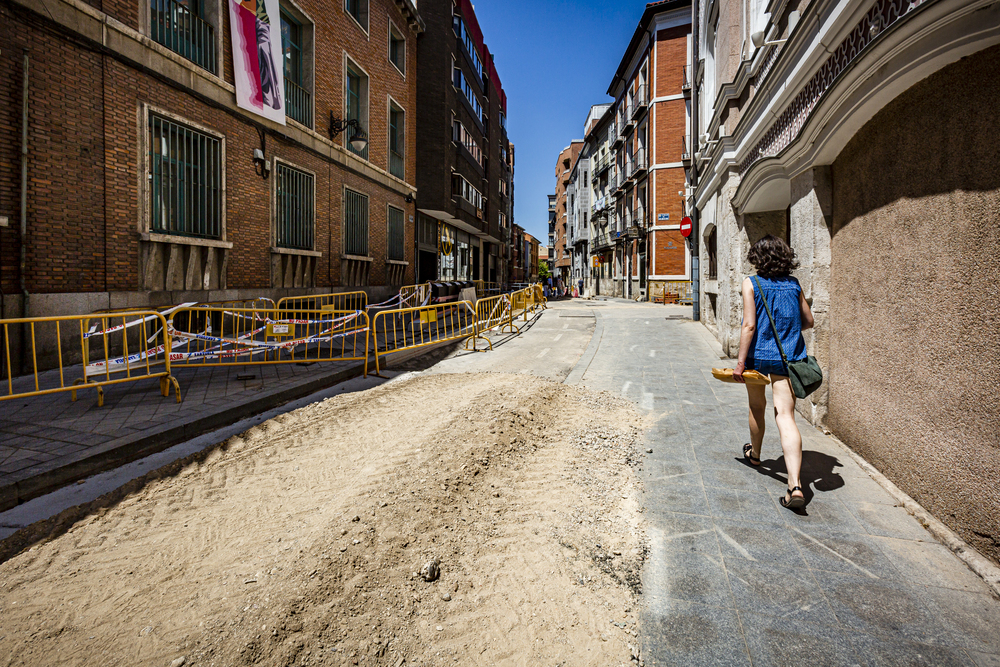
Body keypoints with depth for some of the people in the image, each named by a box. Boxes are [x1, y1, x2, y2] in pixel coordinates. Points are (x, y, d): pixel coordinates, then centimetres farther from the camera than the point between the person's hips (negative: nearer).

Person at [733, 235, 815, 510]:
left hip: (758, 355, -2)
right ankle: (795, 484, -14)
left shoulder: (752, 283, -7)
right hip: (788, 358, 2)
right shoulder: (794, 284, 5)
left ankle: (754, 453, 45)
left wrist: (740, 362, -12)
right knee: (786, 417, -3)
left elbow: (749, 325, -14)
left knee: (757, 408, 20)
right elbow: (808, 320, 13)